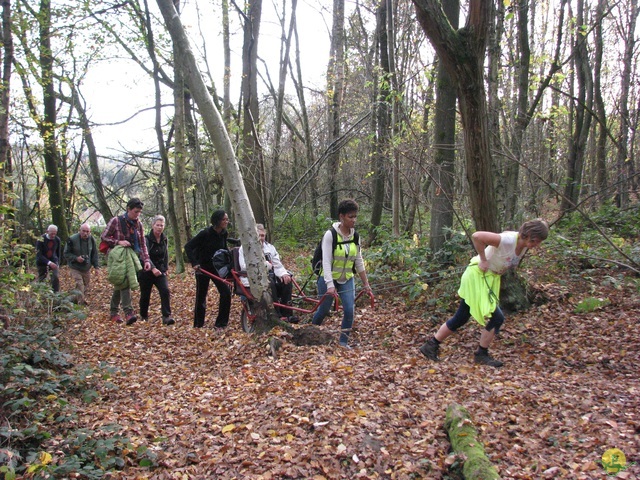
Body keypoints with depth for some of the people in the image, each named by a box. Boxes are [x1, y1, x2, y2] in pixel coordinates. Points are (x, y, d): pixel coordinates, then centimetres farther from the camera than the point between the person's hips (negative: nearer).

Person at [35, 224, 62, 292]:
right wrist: (49, 263, -31)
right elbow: (39, 255, -20)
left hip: (54, 261, 2)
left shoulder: (57, 239, -4)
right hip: (42, 263, -2)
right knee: (41, 280, 5)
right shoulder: (41, 240, -17)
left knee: (56, 277, -15)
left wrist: (58, 263, 6)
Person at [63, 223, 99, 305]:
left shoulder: (92, 240, -2)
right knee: (79, 284, -16)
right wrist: (76, 258, -24)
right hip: (75, 268, -5)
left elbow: (94, 254, 8)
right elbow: (66, 254, -8)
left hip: (87, 268, 5)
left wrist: (96, 265, -1)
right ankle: (81, 302, -10)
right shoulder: (72, 239, -16)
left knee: (87, 285, 13)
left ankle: (83, 300, 32)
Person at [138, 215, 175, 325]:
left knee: (165, 291, -15)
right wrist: (153, 268, -38)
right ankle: (143, 316, 28)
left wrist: (165, 268, 10)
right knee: (145, 295, 7)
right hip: (147, 271, -3)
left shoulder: (165, 240, 4)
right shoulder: (147, 239, -13)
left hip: (160, 271, 3)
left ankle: (167, 317, -17)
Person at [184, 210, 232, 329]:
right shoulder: (205, 233, -19)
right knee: (201, 296, 5)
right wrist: (194, 263, -25)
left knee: (226, 292, -9)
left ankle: (221, 323, 2)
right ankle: (198, 325, 21)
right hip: (203, 268, -5)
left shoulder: (224, 234, -2)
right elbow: (188, 247, -17)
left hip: (217, 268, 5)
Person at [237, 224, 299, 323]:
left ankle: (286, 314, -13)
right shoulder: (245, 248, -2)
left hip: (269, 276, 6)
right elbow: (245, 266, -16)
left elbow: (277, 264, 10)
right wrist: (266, 264, -15)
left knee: (286, 281, -16)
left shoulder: (269, 247, 16)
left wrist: (283, 273, -13)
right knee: (269, 283, -34)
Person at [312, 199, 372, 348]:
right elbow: (326, 261, -23)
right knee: (324, 310, 8)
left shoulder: (355, 235, -3)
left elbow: (359, 261, 5)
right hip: (329, 278, -4)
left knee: (349, 310, -9)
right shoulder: (330, 235, -19)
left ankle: (343, 342, 9)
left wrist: (366, 283, 6)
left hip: (347, 279, 4)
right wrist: (330, 284, -32)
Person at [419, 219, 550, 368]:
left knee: (461, 319, 13)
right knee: (496, 317, -11)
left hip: (491, 279, 9)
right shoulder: (508, 240, -28)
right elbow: (476, 236, -37)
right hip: (478, 276, -9)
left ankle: (431, 345, 25)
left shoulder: (525, 245, -2)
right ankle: (481, 355, 8)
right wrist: (483, 259, -27)